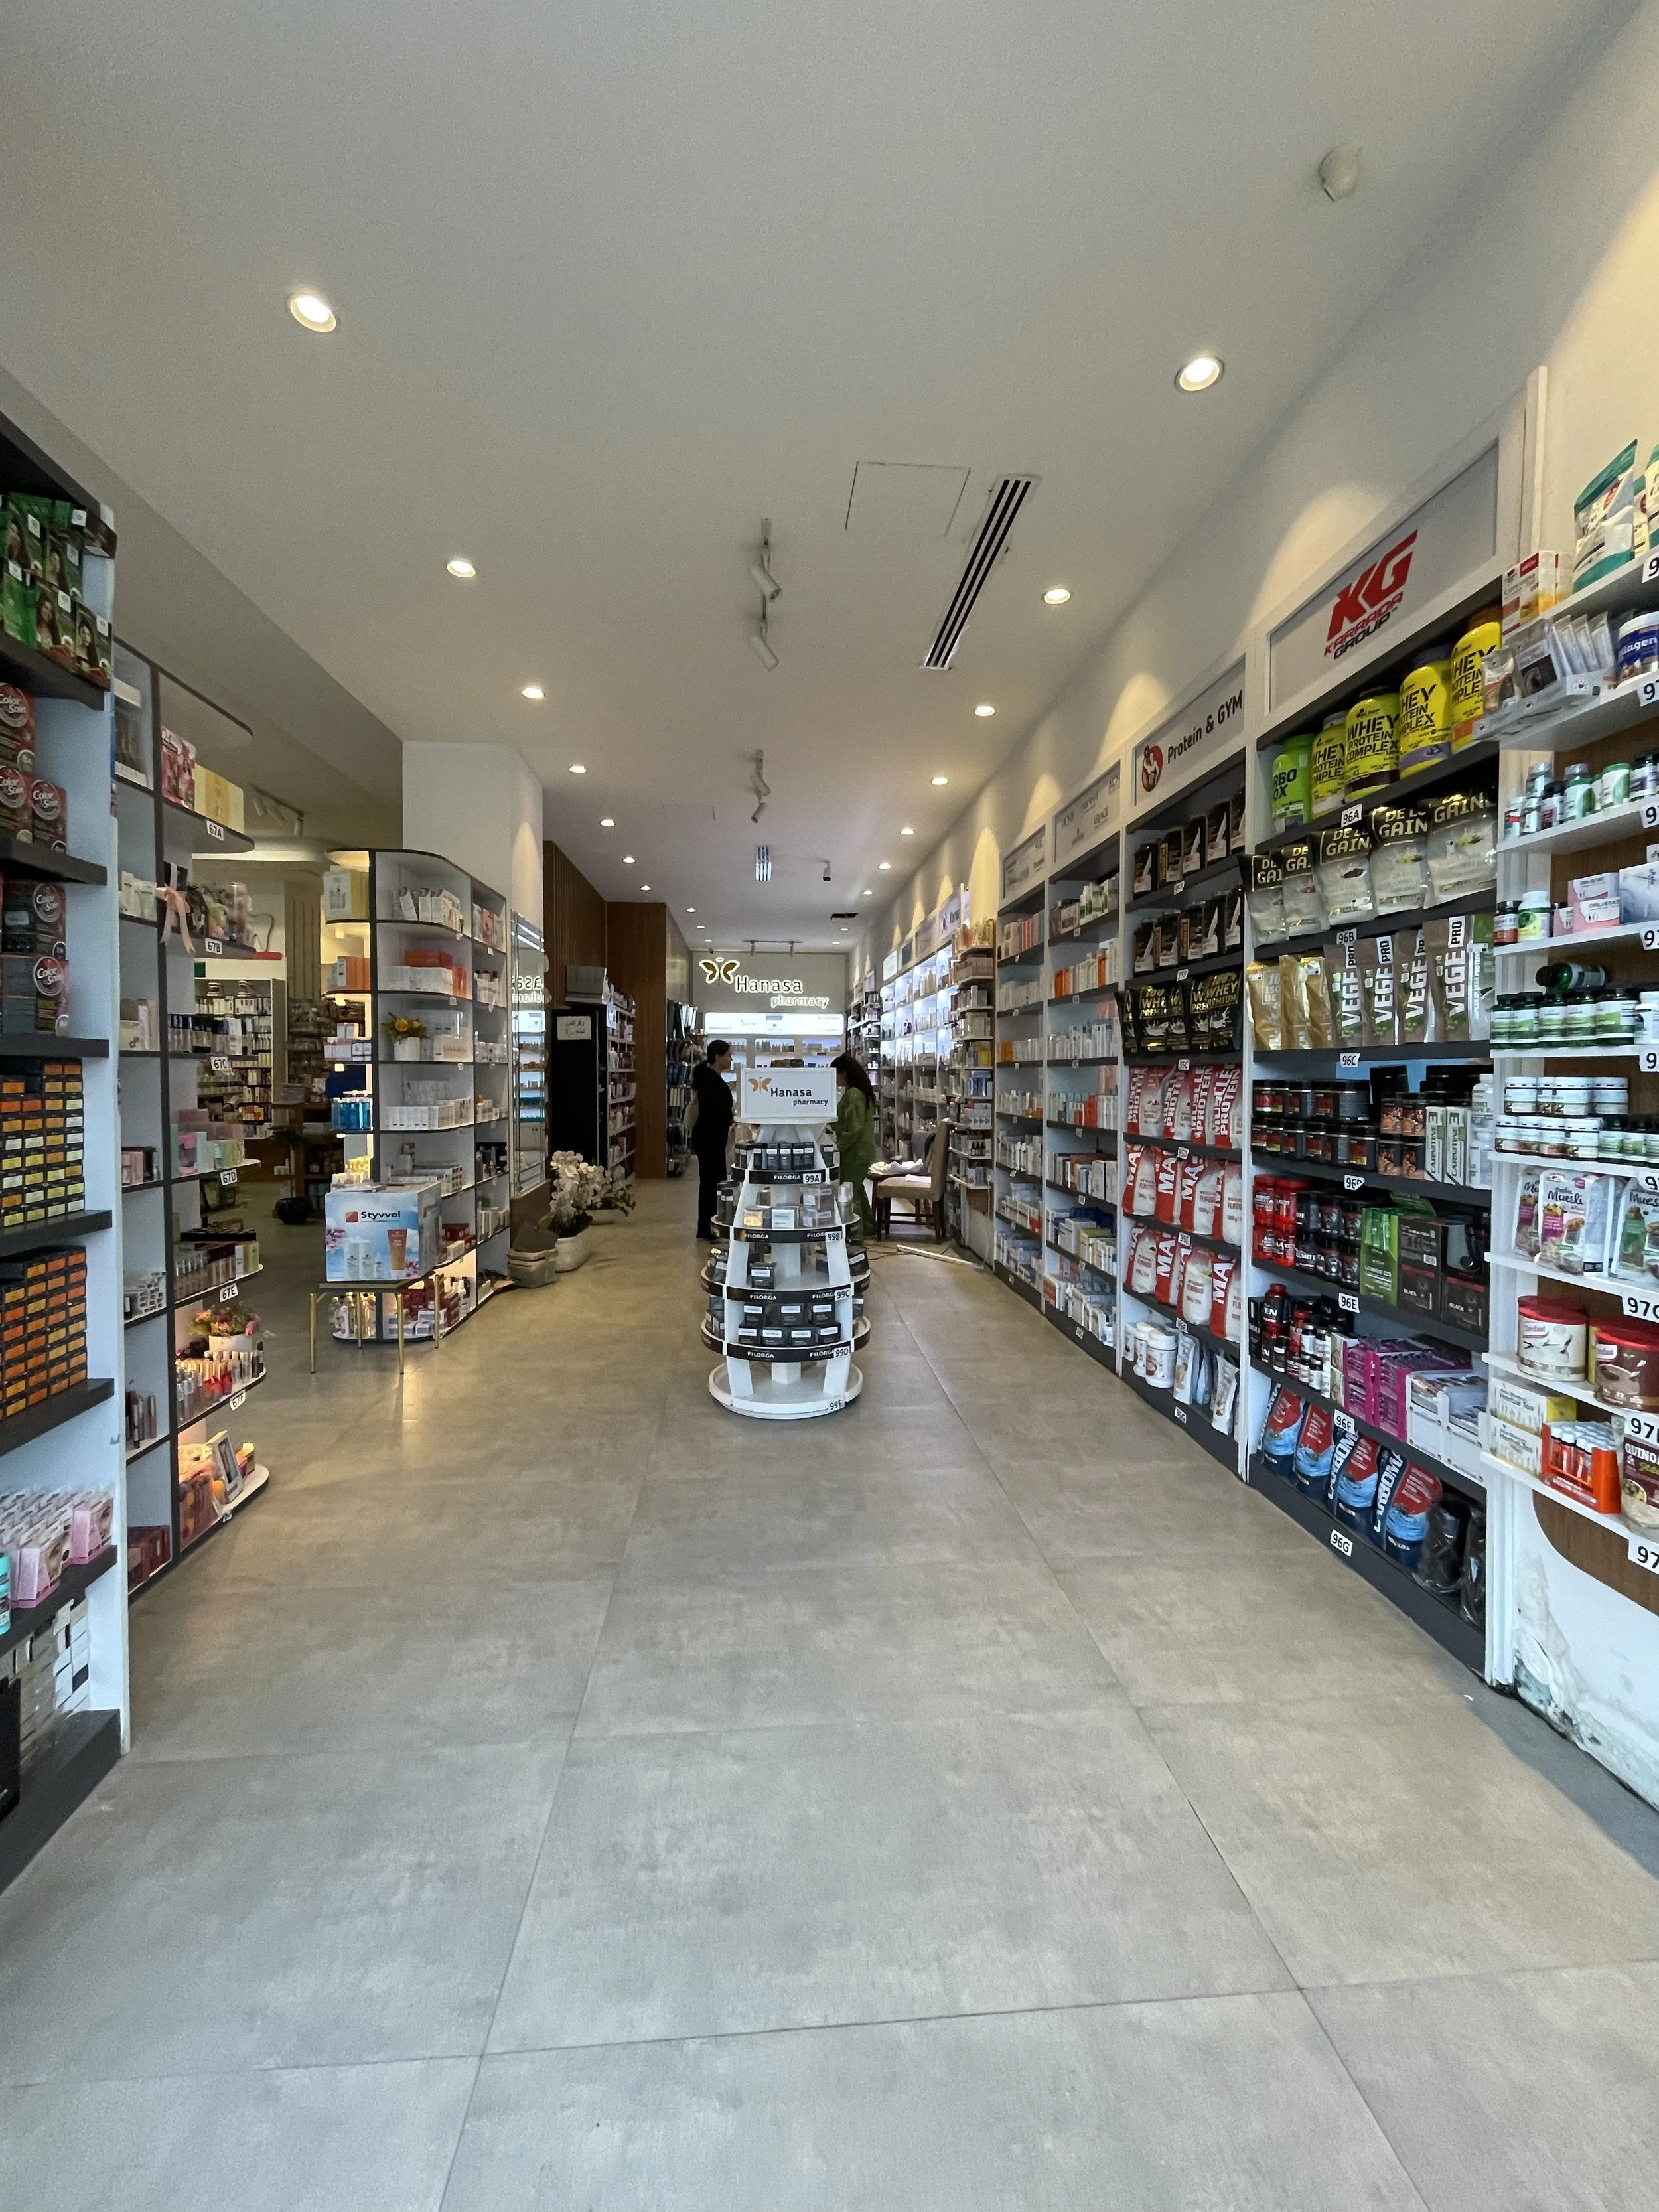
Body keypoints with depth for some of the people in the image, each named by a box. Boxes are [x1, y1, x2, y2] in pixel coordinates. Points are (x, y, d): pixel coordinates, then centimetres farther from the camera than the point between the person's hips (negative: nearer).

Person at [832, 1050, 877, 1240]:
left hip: (855, 1153, -11)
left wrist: (838, 1146, -18)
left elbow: (854, 1129, -24)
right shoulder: (860, 1091, 13)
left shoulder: (853, 1094, -19)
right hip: (860, 1151, 11)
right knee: (856, 1190, 22)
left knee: (850, 1195, -3)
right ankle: (868, 1231, 33)